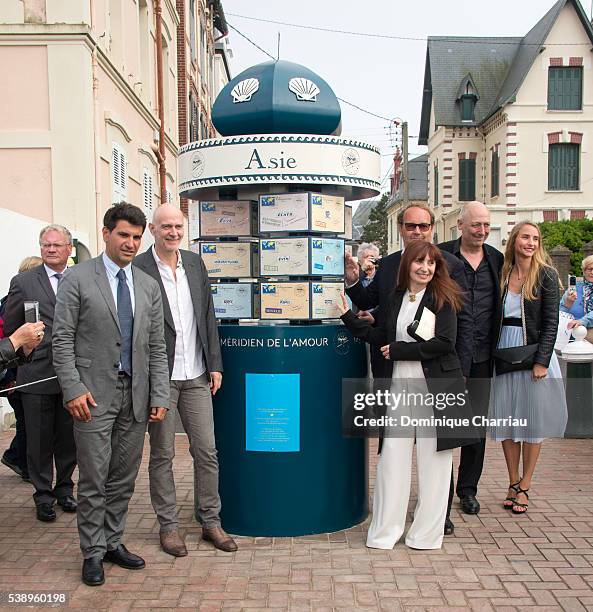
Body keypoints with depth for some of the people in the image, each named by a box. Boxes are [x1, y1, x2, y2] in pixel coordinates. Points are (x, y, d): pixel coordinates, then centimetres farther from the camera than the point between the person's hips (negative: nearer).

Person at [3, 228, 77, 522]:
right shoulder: (23, 282, 0)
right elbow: (10, 327, 3)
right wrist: (24, 353, -2)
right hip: (37, 375, -1)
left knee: (68, 440, 13)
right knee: (39, 441, 8)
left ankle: (64, 489, 30)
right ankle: (44, 496, 23)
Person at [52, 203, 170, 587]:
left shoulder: (149, 286, 10)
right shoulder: (78, 279, -2)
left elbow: (156, 347, 9)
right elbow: (62, 339, -5)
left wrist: (160, 396, 2)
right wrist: (73, 389, -13)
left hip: (135, 396, 4)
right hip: (94, 395, -4)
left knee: (124, 478, 12)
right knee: (94, 479, 3)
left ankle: (113, 542, 28)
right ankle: (93, 552, 19)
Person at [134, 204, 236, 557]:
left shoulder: (195, 263, 8)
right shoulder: (138, 269, -8)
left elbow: (208, 316, 11)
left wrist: (215, 365, 7)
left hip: (196, 376, 5)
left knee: (207, 451, 9)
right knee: (162, 454, 8)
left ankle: (211, 521, 23)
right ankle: (169, 525, 23)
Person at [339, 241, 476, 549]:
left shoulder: (442, 298, -4)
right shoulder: (395, 298, 11)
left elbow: (444, 342, -14)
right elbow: (381, 337, 15)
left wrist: (399, 350, -12)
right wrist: (349, 317, 11)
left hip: (435, 386, -4)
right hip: (399, 385, 4)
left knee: (433, 460, 5)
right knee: (392, 455, 4)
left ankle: (426, 533, 19)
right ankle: (385, 531, 15)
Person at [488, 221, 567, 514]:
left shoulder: (546, 275, -3)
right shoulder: (503, 274, 6)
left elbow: (551, 322, -7)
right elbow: (494, 319, 8)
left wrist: (542, 361, -14)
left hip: (534, 355, -3)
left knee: (532, 420, 4)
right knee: (505, 420, 7)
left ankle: (524, 487, 16)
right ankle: (513, 483, 21)